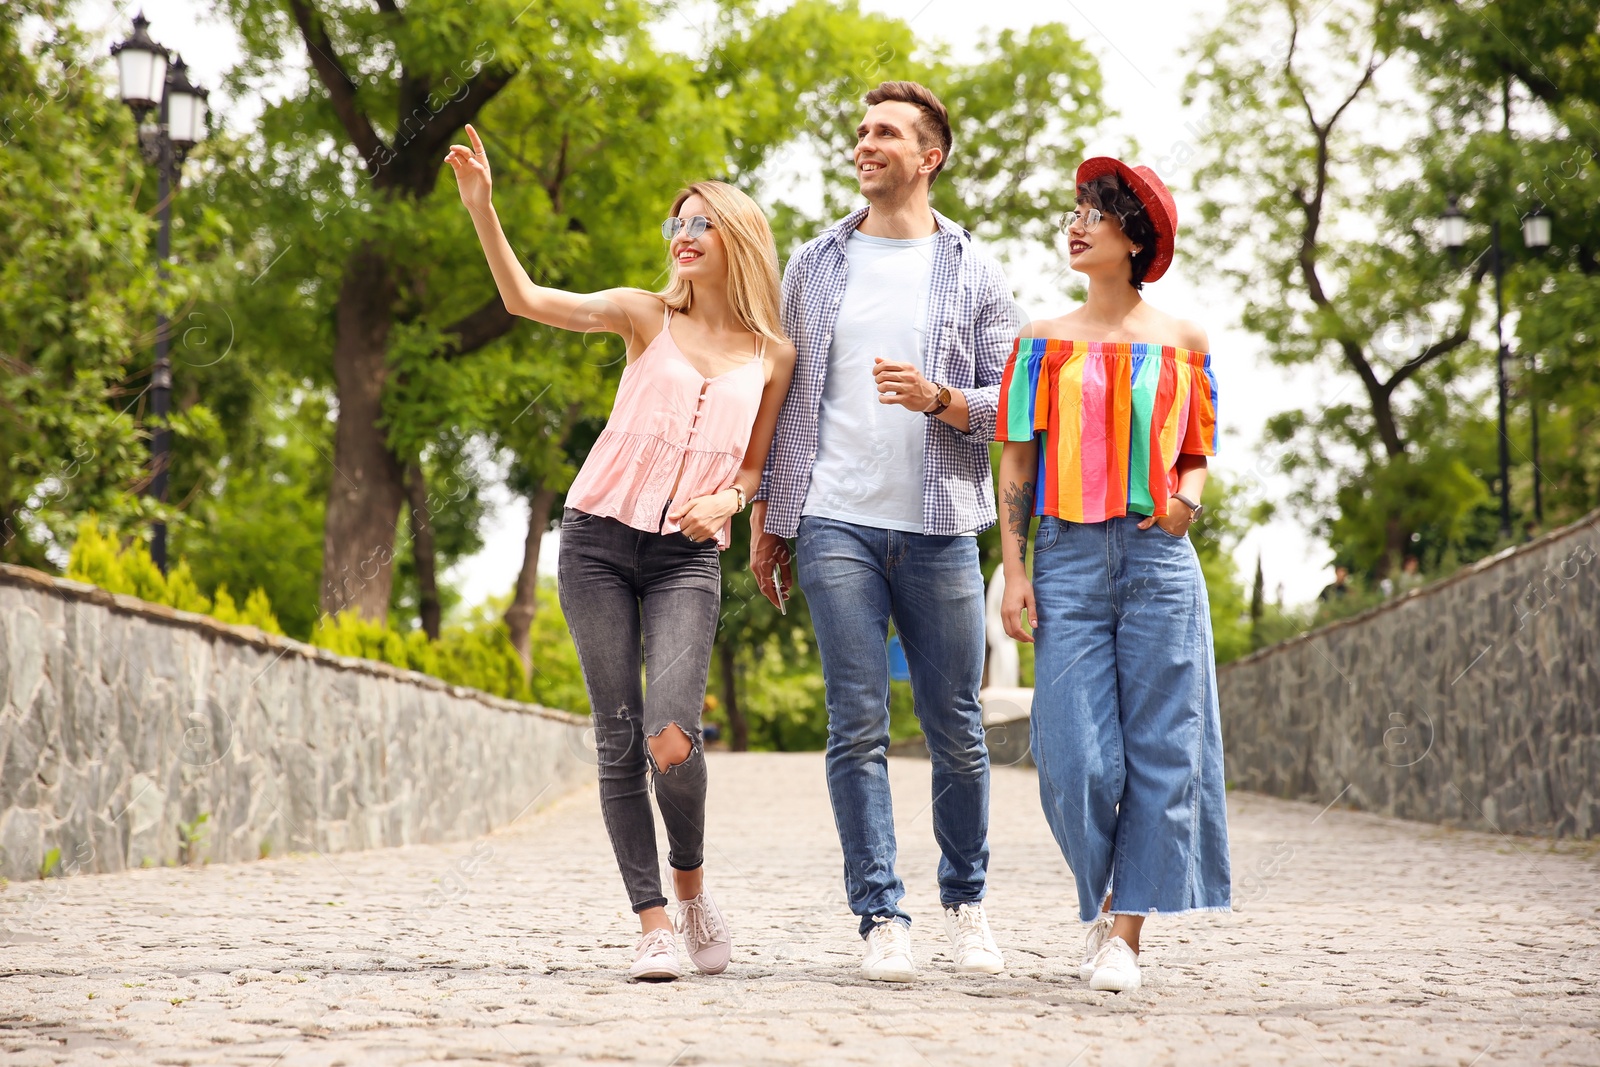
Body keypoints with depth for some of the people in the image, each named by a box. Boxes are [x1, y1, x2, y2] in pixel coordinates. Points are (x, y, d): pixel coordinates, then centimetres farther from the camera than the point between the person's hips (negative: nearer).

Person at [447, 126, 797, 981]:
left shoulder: (773, 357, 9)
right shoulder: (647, 317, 6)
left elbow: (754, 468, 15)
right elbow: (526, 300, -3)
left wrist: (726, 499, -8)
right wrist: (481, 208, -15)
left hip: (689, 557, 0)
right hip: (599, 540, 1)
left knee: (672, 736, -17)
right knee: (618, 737, -3)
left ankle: (690, 882, 10)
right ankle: (653, 923, 3)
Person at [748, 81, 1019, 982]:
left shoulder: (976, 275, 8)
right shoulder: (815, 266, 12)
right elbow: (780, 395, 13)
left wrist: (938, 399, -15)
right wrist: (766, 517, 8)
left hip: (939, 528, 0)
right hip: (836, 525, 0)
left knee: (956, 730, 4)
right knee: (858, 729, -4)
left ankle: (967, 902, 21)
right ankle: (883, 918, 1)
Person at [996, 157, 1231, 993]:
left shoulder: (1181, 343, 9)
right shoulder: (1044, 342, 10)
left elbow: (1195, 453, 15)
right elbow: (1016, 461, 7)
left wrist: (1188, 496, -8)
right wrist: (1014, 570, -1)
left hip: (1158, 556, 0)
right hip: (1068, 556, 0)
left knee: (1157, 749, -3)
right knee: (1076, 753, -6)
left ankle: (1126, 931, 5)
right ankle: (1099, 899, 19)